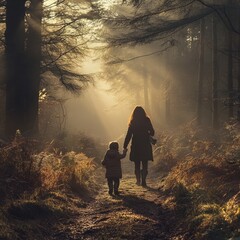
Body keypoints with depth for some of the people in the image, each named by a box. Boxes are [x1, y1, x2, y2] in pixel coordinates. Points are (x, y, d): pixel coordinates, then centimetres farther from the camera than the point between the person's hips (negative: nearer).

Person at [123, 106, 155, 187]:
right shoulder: (147, 120, -3)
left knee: (137, 164, 13)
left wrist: (125, 146, -2)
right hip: (145, 146, 0)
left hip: (136, 146, 0)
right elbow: (152, 132, 1)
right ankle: (143, 181, -2)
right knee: (145, 165, 5)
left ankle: (138, 180, 15)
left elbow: (128, 135, -5)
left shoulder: (133, 122, -3)